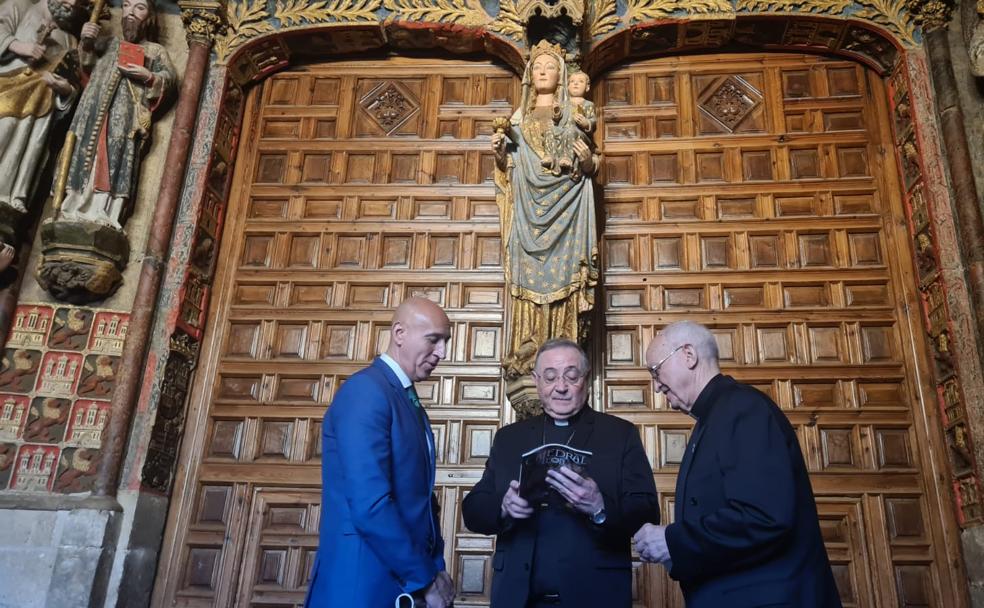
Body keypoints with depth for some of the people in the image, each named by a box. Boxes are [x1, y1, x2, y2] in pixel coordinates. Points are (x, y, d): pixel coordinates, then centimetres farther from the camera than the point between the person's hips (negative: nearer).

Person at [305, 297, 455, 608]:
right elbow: (370, 506, -25)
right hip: (367, 582, -9)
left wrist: (436, 566, 2)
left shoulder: (410, 401, 11)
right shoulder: (366, 390, -18)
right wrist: (425, 579, -15)